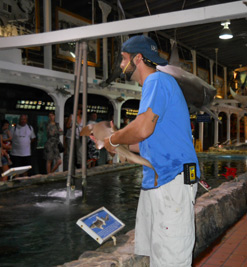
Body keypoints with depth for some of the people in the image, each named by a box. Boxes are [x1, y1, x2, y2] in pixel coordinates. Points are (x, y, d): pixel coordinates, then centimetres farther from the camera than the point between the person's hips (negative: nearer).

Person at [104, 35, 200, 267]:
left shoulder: (157, 80, -10)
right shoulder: (152, 85, 22)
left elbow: (142, 129, -25)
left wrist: (112, 140, -7)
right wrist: (118, 145, 19)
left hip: (172, 181, -11)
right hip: (154, 182, 11)